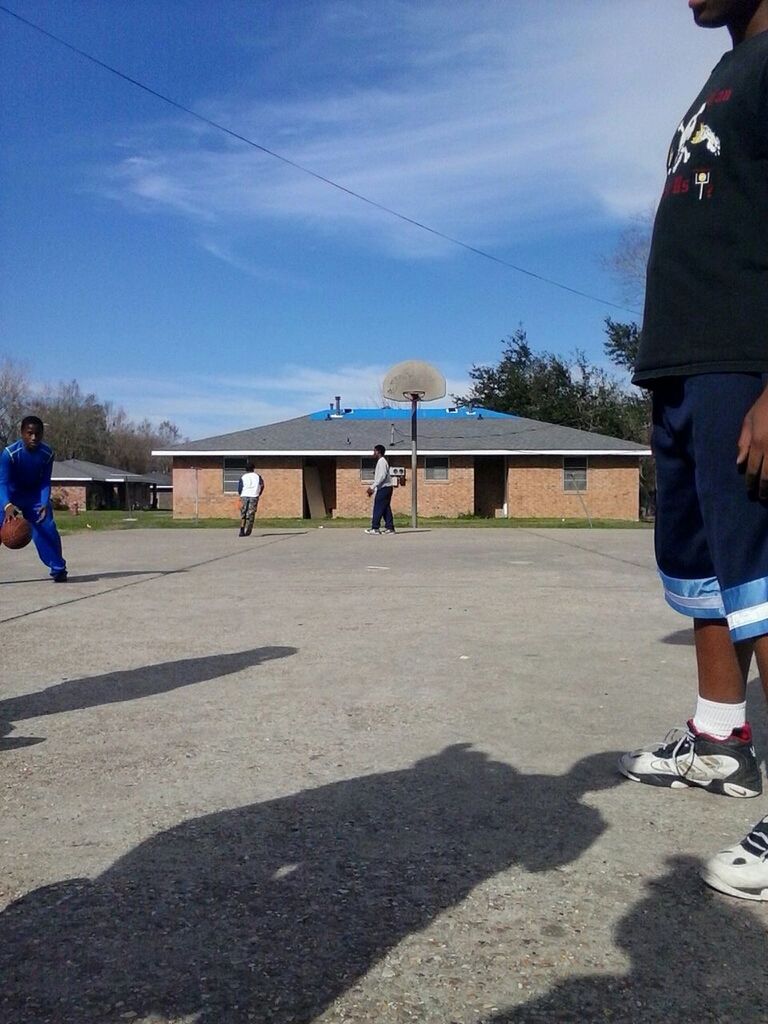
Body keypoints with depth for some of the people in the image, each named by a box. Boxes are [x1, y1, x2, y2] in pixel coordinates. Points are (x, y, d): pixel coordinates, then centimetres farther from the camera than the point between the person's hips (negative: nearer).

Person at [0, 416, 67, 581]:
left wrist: (45, 503, -31)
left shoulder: (47, 454, -21)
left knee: (48, 529, -10)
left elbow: (45, 482, -14)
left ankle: (58, 569, 3)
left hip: (35, 495, 2)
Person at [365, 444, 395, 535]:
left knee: (378, 508, -8)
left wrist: (372, 487, -20)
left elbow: (382, 476, -20)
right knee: (386, 509, 8)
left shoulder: (381, 462, -11)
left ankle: (375, 528, -8)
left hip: (383, 488, -10)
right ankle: (390, 528, 7)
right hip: (385, 488, 10)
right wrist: (372, 487, 19)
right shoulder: (381, 462, 20)